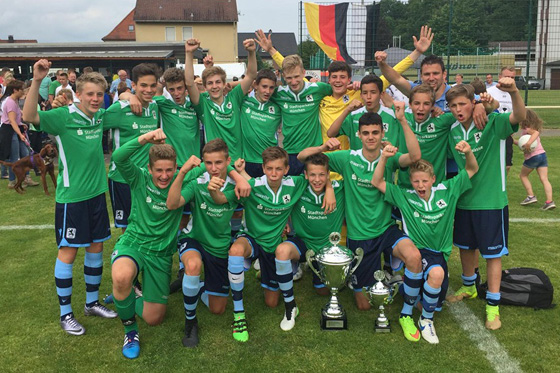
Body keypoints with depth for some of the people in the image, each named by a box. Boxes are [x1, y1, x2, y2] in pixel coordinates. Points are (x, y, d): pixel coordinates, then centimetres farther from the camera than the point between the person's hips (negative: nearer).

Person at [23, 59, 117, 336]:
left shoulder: (100, 116, 4)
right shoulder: (64, 116, -13)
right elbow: (29, 117, -31)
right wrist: (37, 81, -40)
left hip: (97, 193, 6)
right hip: (71, 196, -6)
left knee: (96, 248, 13)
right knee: (68, 251, 2)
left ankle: (92, 303, 30)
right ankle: (65, 314, 17)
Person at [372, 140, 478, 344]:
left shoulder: (447, 190, -1)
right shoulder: (404, 195, -6)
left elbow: (472, 170, 3)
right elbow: (377, 182, -13)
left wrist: (468, 152, -19)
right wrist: (384, 157, -27)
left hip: (439, 253, 4)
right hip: (417, 251, -4)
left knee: (437, 302, 4)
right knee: (437, 273, -35)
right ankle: (426, 320, -12)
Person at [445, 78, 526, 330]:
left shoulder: (493, 123, -14)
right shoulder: (452, 131, 0)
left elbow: (520, 116, -34)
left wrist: (513, 92, -51)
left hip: (491, 201, -5)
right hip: (463, 200, 5)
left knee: (493, 253, 5)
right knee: (465, 246, 20)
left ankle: (493, 305, 18)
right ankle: (469, 287, 43)